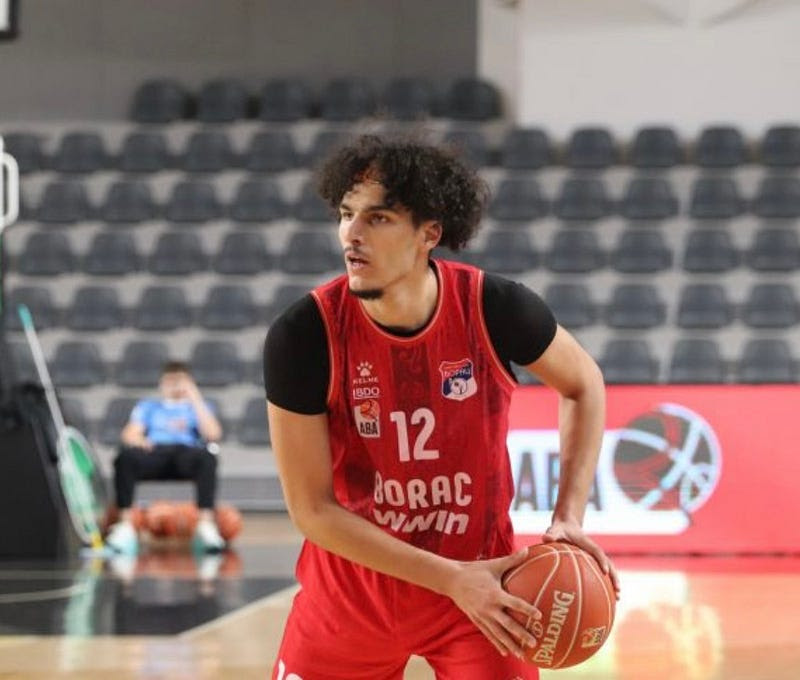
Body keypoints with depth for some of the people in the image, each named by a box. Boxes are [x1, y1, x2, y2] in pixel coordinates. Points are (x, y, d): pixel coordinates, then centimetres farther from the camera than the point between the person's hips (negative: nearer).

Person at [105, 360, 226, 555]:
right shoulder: (148, 406, 33)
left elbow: (213, 435, 8)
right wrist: (139, 441, -10)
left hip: (186, 453, -1)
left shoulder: (199, 407, 30)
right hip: (154, 453, 1)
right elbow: (129, 435, 14)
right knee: (125, 456, -36)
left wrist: (195, 398, 7)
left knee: (206, 456, -39)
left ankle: (206, 524, -46)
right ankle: (125, 525, -41)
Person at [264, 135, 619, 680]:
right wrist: (451, 579, -23)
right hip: (352, 582, 0)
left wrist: (569, 517, -8)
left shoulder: (494, 308, -18)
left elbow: (583, 384, 4)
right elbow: (312, 509, -18)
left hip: (480, 576, 0)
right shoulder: (303, 335, -21)